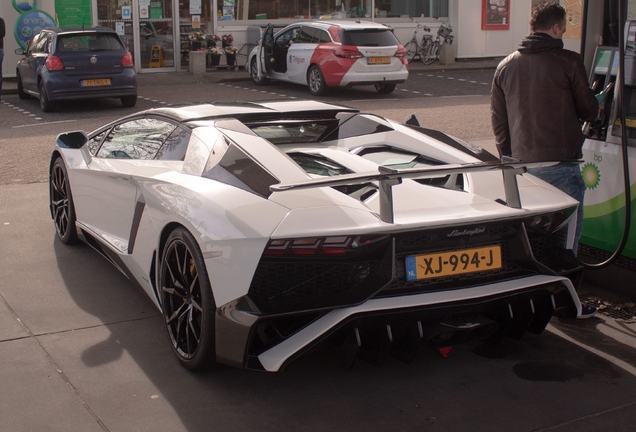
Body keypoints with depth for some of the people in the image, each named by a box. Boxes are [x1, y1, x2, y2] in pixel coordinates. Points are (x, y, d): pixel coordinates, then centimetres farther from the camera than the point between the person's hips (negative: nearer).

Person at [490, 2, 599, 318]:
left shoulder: (506, 66, 8)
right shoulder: (568, 62, -8)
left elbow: (497, 119, 12)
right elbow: (589, 111, -1)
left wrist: (508, 158, 21)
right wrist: (595, 105, 23)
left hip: (521, 163, 6)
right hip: (560, 163, -5)